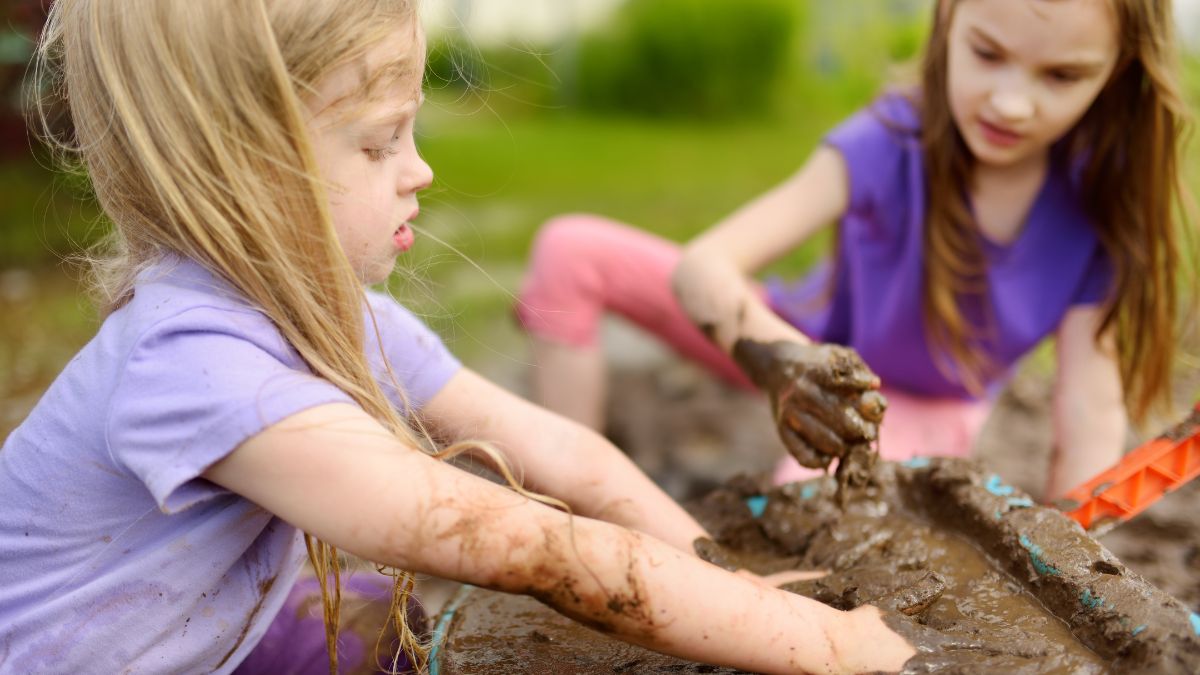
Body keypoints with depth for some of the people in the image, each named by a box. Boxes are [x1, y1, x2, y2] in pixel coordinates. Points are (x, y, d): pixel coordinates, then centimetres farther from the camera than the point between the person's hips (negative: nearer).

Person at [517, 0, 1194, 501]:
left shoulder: (1096, 212, -21)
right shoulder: (889, 143, -26)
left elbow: (1092, 421, -21)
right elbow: (702, 265, -36)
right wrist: (782, 362, -56)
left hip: (926, 412, -1)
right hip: (815, 351, 1)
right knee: (572, 253, -17)